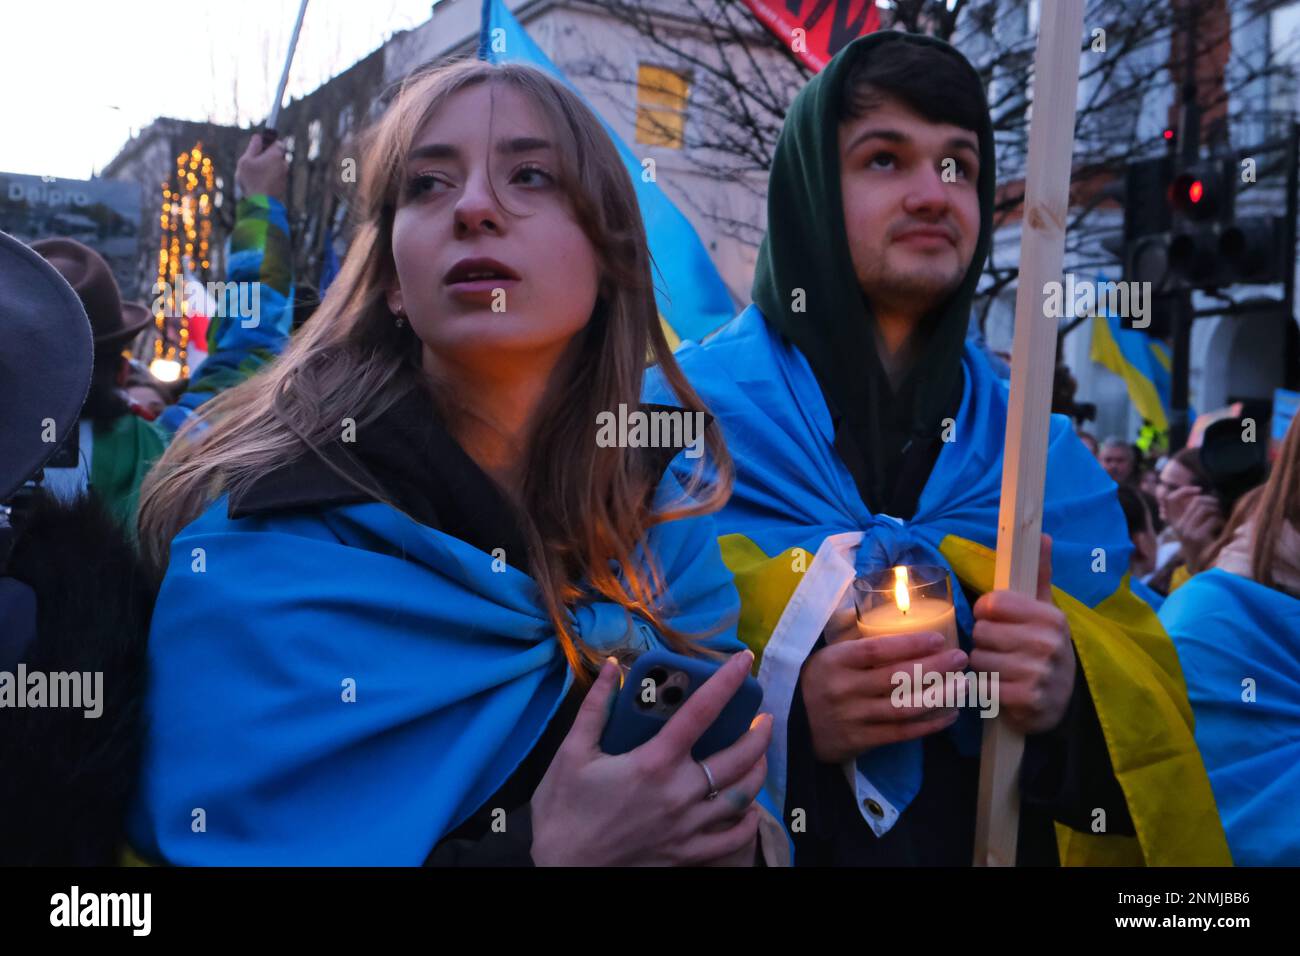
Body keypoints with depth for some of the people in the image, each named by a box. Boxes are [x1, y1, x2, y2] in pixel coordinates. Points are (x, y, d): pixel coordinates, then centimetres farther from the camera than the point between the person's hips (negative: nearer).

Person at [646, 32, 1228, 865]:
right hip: (768, 837, -3)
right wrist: (784, 717, -27)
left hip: (1009, 839, 4)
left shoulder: (1040, 449, -1)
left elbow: (1153, 713, 1)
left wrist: (1074, 691, -20)